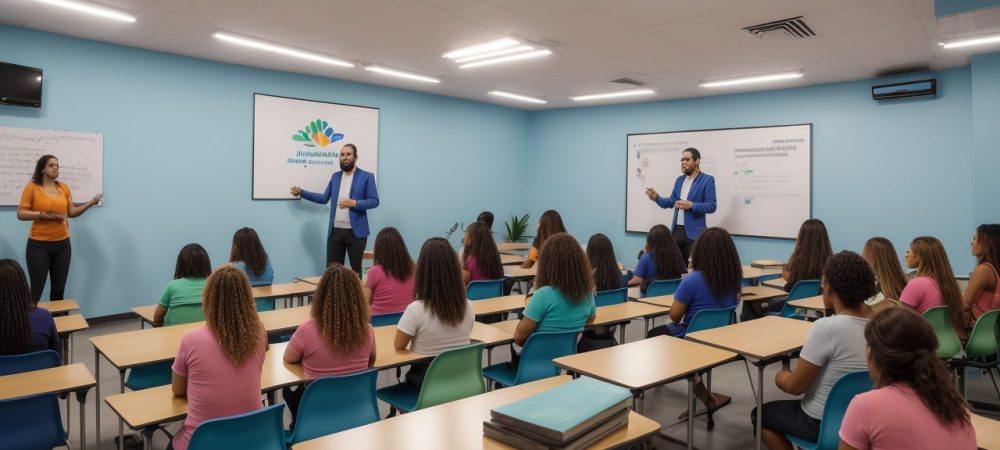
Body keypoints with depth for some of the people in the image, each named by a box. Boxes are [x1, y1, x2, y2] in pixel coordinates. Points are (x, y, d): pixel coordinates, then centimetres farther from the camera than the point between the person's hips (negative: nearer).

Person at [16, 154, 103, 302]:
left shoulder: (64, 187, 8)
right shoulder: (32, 187, -4)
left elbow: (71, 212, 12)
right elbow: (21, 214, -6)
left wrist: (91, 203, 1)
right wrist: (43, 214, -19)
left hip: (62, 244, 4)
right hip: (39, 245, -4)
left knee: (59, 290, 11)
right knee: (36, 290, -2)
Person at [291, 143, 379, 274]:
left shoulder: (367, 176, -1)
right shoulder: (335, 176, 14)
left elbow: (374, 201, -6)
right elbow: (324, 198, 16)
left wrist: (354, 203, -19)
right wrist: (301, 192, 14)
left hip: (356, 232, -4)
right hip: (335, 231, 4)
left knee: (356, 269, 7)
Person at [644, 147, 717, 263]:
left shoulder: (708, 180, -4)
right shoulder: (679, 180, 15)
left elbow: (711, 206, -10)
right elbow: (671, 201, 12)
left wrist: (691, 205, -23)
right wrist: (657, 198, -6)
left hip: (694, 232, -6)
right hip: (677, 230, 6)